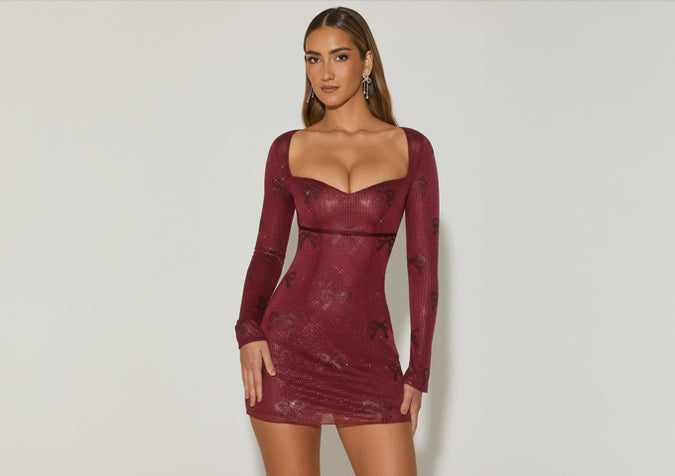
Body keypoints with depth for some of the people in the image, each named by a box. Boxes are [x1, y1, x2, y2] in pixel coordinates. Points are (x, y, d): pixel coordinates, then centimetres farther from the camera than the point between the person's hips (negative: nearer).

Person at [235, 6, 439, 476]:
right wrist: (249, 330, -9)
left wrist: (418, 372, -1)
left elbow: (423, 265, 2)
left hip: (368, 356, 0)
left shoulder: (411, 149, 3)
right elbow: (268, 251, 8)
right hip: (289, 344, 1)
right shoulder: (288, 149, 5)